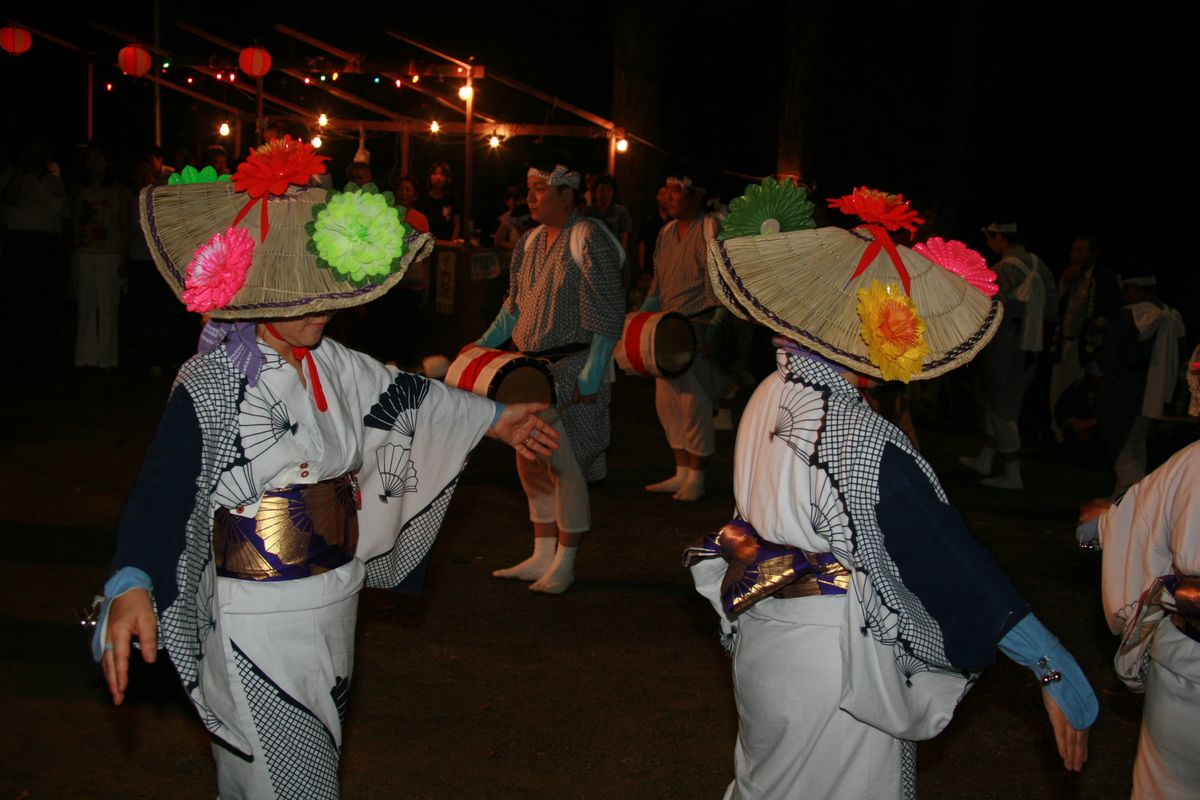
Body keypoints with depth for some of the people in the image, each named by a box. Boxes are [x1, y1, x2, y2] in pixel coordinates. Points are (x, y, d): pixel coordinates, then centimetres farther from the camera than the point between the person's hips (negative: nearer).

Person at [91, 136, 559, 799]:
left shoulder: (330, 362, 3)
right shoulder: (212, 383, -20)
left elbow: (400, 396, 19)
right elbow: (163, 489, -29)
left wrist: (494, 418, 29)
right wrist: (130, 587, -46)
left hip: (334, 601, 8)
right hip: (259, 616, -8)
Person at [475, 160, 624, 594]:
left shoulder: (589, 240, -12)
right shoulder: (530, 242, 12)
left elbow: (609, 314, -15)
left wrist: (590, 375, -19)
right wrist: (484, 344, 12)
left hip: (574, 369, -8)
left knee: (566, 465, -2)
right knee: (531, 464, 12)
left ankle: (564, 565, 10)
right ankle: (542, 557, 24)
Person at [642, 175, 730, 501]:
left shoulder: (712, 229, -9)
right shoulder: (667, 232, 14)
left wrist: (714, 328, -18)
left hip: (699, 328, -8)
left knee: (694, 403, -5)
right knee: (667, 401, 9)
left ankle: (696, 480, 5)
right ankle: (681, 474, 19)